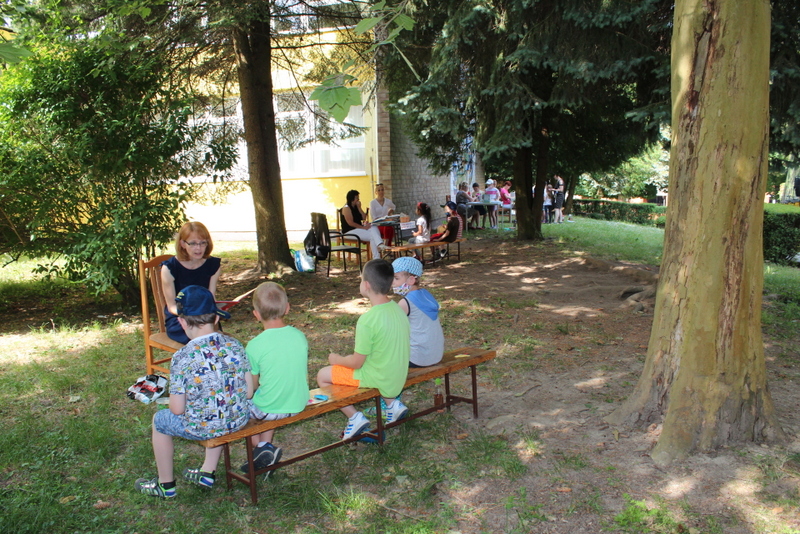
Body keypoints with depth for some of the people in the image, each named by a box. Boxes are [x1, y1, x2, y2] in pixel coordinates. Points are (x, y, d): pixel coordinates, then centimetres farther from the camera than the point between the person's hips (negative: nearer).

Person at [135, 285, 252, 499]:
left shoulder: (182, 358, -20)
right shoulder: (234, 345, -7)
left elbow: (177, 409, -14)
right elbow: (249, 392, 0)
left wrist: (174, 402, 9)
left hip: (203, 428, -4)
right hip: (239, 421, 4)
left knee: (160, 420, 25)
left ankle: (166, 484, 39)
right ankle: (208, 473, 45)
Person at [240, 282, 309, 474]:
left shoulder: (255, 345, -20)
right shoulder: (300, 336, -6)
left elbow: (251, 386, -9)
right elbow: (303, 376, 5)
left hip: (269, 410, -5)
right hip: (299, 406, 5)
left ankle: (260, 447, 16)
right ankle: (266, 446, 27)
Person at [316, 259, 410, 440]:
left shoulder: (367, 320, -26)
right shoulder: (398, 309, -3)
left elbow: (356, 362, -19)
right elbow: (405, 349, 8)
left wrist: (336, 359, 2)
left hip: (379, 380, -7)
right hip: (399, 378, 7)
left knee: (323, 376, 8)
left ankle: (355, 418, 6)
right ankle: (392, 403, 20)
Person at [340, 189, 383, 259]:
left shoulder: (356, 207, 18)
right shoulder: (346, 208, -8)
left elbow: (364, 218, 11)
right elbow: (350, 223, -18)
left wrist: (359, 208, 2)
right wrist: (363, 227, -20)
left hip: (358, 229, 7)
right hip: (349, 231, -7)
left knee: (374, 228, -24)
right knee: (372, 236, -26)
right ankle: (376, 258, -31)